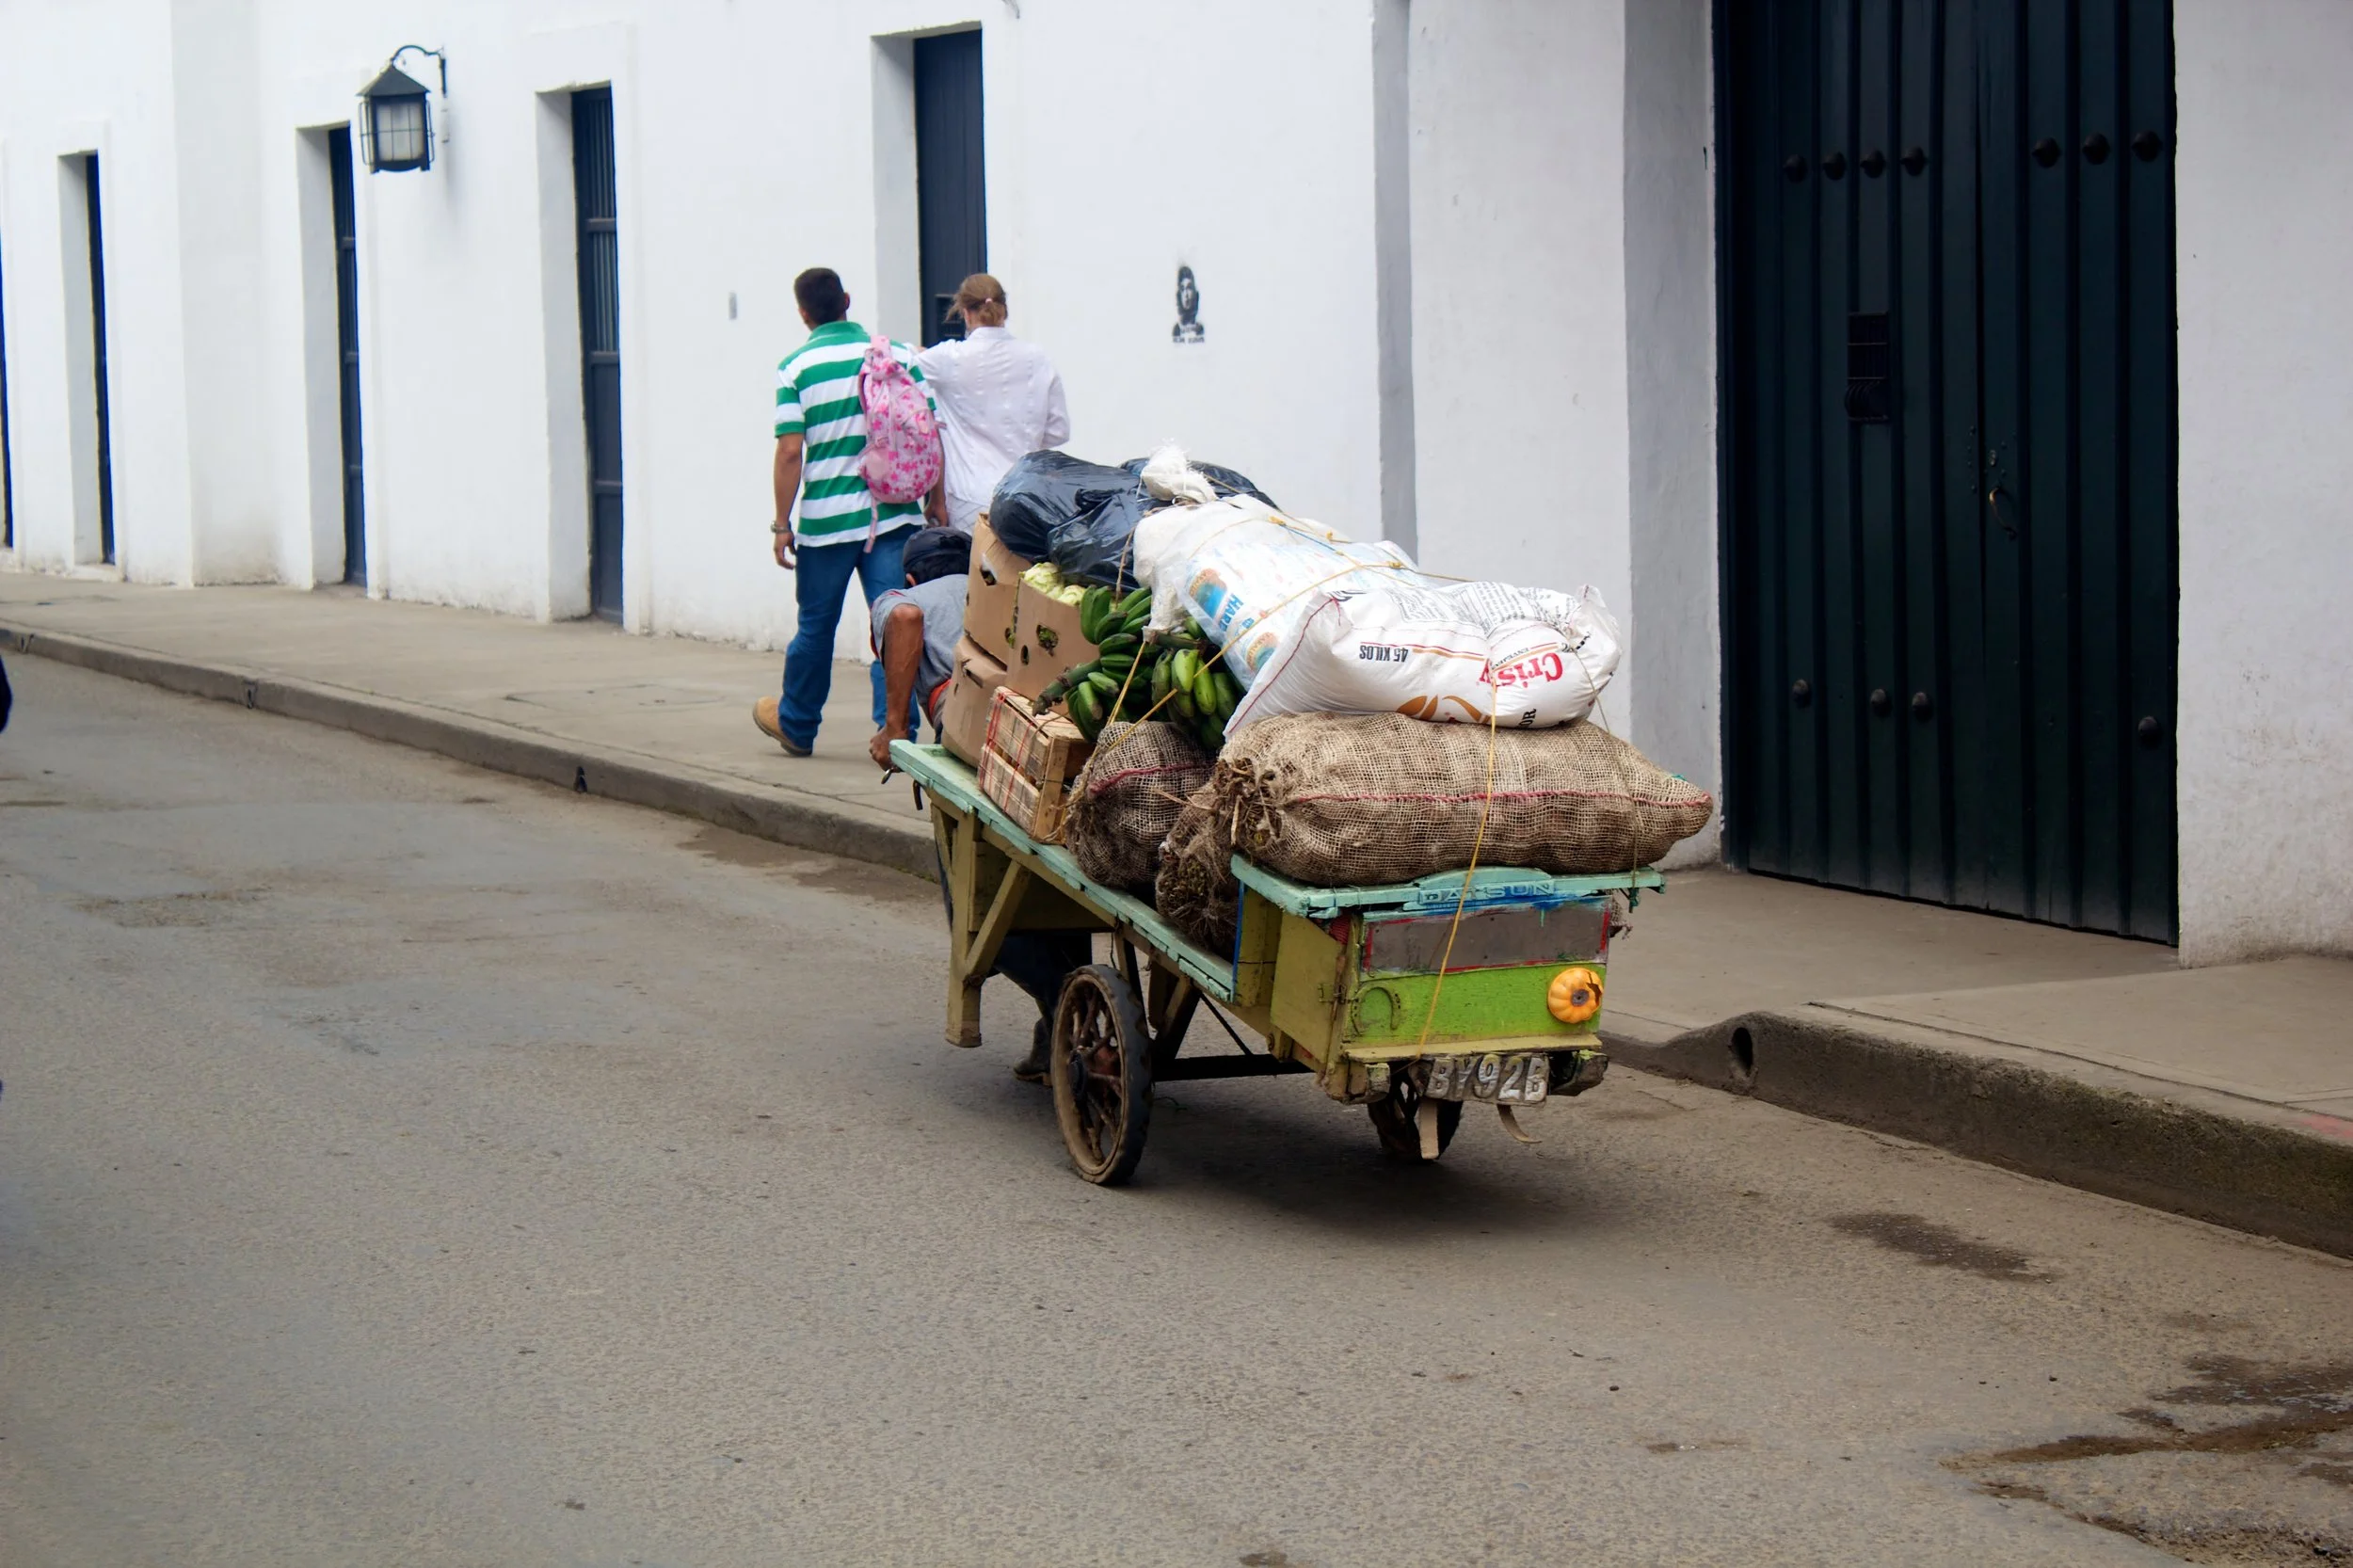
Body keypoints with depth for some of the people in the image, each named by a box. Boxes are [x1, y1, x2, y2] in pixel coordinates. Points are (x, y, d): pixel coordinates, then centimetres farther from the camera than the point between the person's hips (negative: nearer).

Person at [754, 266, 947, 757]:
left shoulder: (796, 367, -4)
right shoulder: (900, 355, 2)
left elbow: (790, 452, -8)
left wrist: (782, 523, -2)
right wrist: (937, 499, 13)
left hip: (826, 520, -1)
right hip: (895, 514, 1)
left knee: (815, 626, 14)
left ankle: (797, 726, 29)